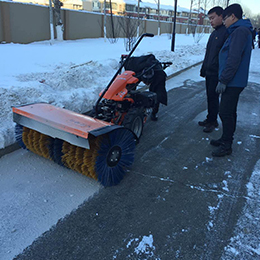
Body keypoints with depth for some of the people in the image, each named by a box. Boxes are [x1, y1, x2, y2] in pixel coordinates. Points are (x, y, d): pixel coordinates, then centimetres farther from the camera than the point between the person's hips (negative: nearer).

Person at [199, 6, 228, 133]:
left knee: (213, 97, -2)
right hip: (209, 72, 8)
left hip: (217, 73, -8)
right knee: (210, 96, 13)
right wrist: (203, 68, 22)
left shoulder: (227, 32, -13)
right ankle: (210, 119, 24)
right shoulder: (214, 33, 15)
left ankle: (212, 121, 10)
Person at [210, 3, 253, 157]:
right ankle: (226, 139, 28)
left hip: (233, 82, -10)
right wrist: (224, 79, 20)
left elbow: (234, 59, -24)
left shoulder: (240, 31, -16)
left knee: (226, 113, -6)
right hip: (234, 81, 10)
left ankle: (226, 146, 3)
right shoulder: (240, 31, 18)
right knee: (229, 112, 16)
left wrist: (223, 80, -21)